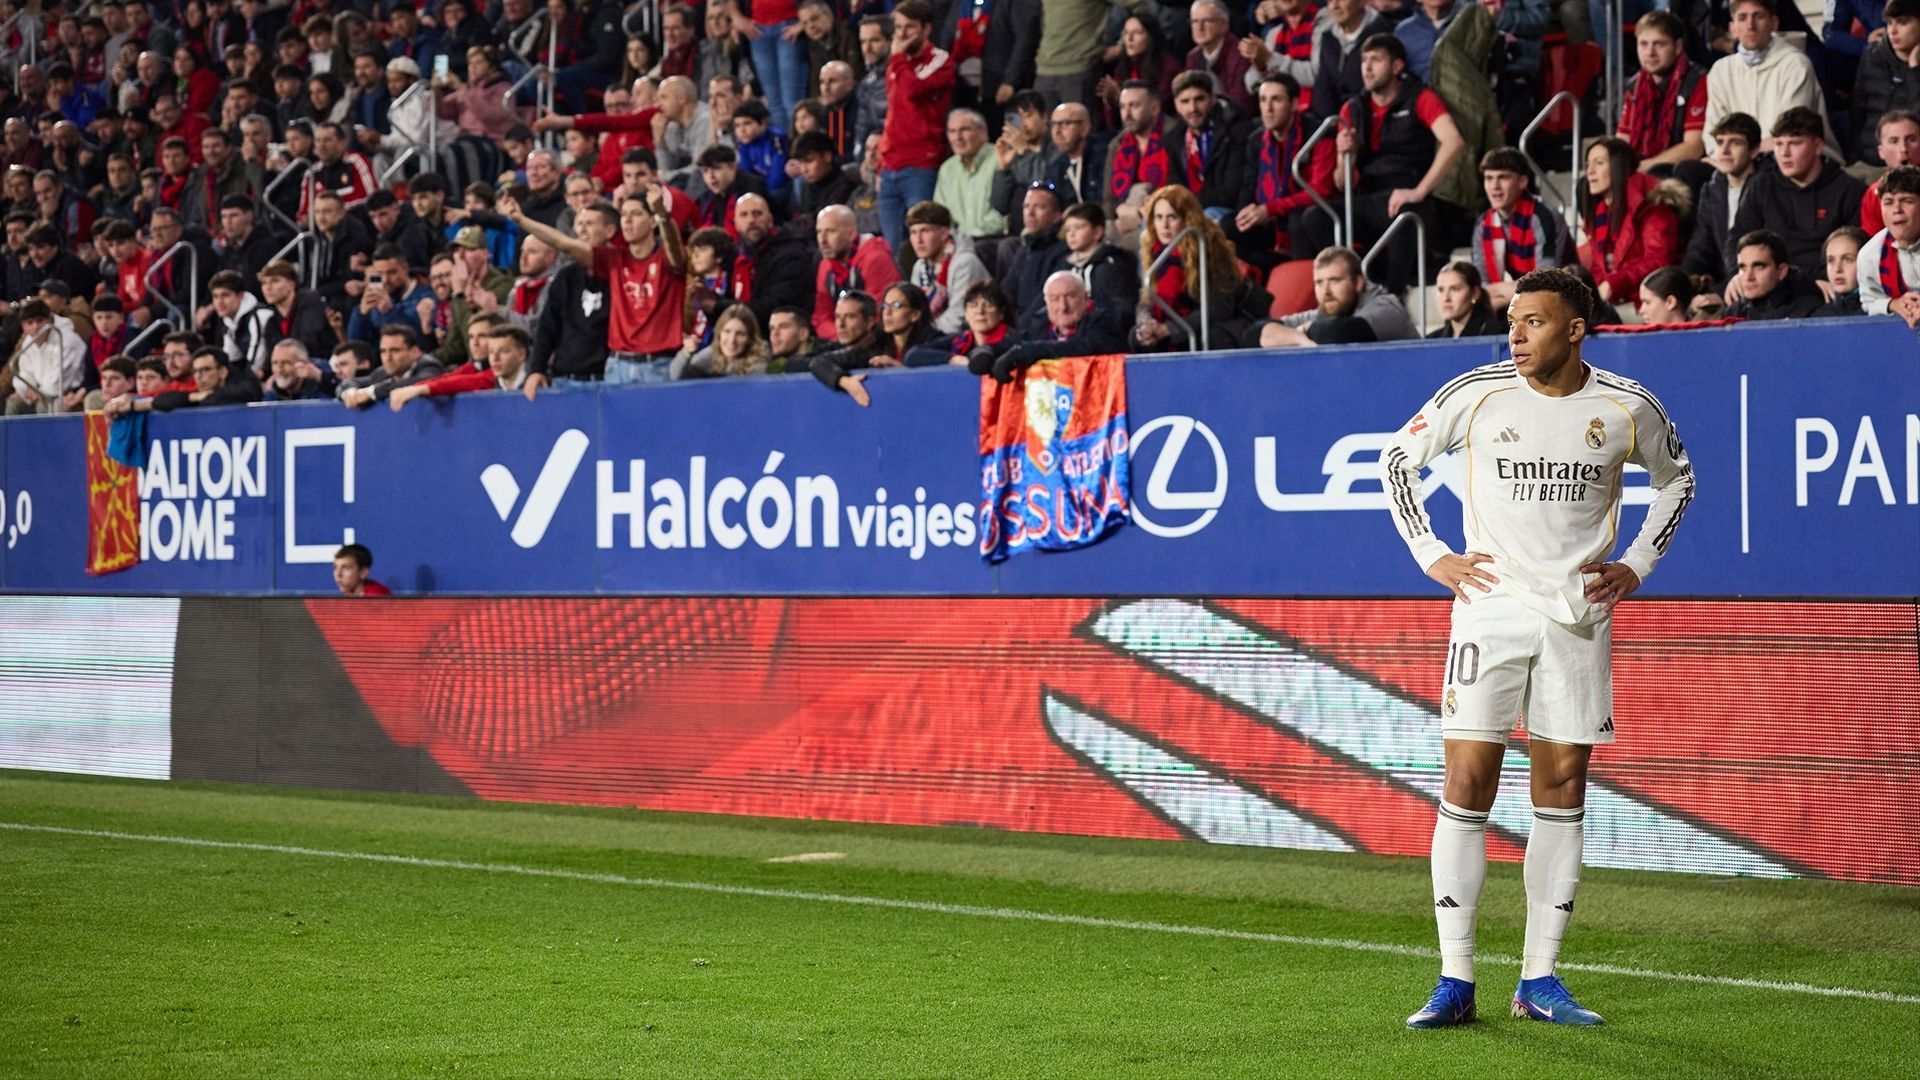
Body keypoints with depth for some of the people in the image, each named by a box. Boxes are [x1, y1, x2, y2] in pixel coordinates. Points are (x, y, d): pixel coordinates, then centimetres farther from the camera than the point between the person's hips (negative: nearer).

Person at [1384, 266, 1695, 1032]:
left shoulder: (1626, 408, -1)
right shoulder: (1477, 393, -5)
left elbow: (1676, 478, 17)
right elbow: (1397, 459, 9)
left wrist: (1637, 565, 7)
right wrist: (1431, 556, 2)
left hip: (1578, 613, 1)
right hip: (1490, 603, -1)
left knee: (1563, 788, 3)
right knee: (1468, 784, -7)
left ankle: (1539, 981, 11)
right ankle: (1455, 983, -2)